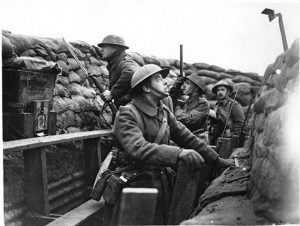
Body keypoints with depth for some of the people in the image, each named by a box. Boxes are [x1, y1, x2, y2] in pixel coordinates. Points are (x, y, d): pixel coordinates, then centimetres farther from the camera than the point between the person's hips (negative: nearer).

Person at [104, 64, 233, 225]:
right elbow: (138, 149, -30)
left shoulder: (164, 112, 8)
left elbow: (187, 138, 11)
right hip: (136, 186, -6)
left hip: (163, 185, 6)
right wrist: (178, 153, -40)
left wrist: (217, 161, 7)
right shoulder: (127, 115, -15)